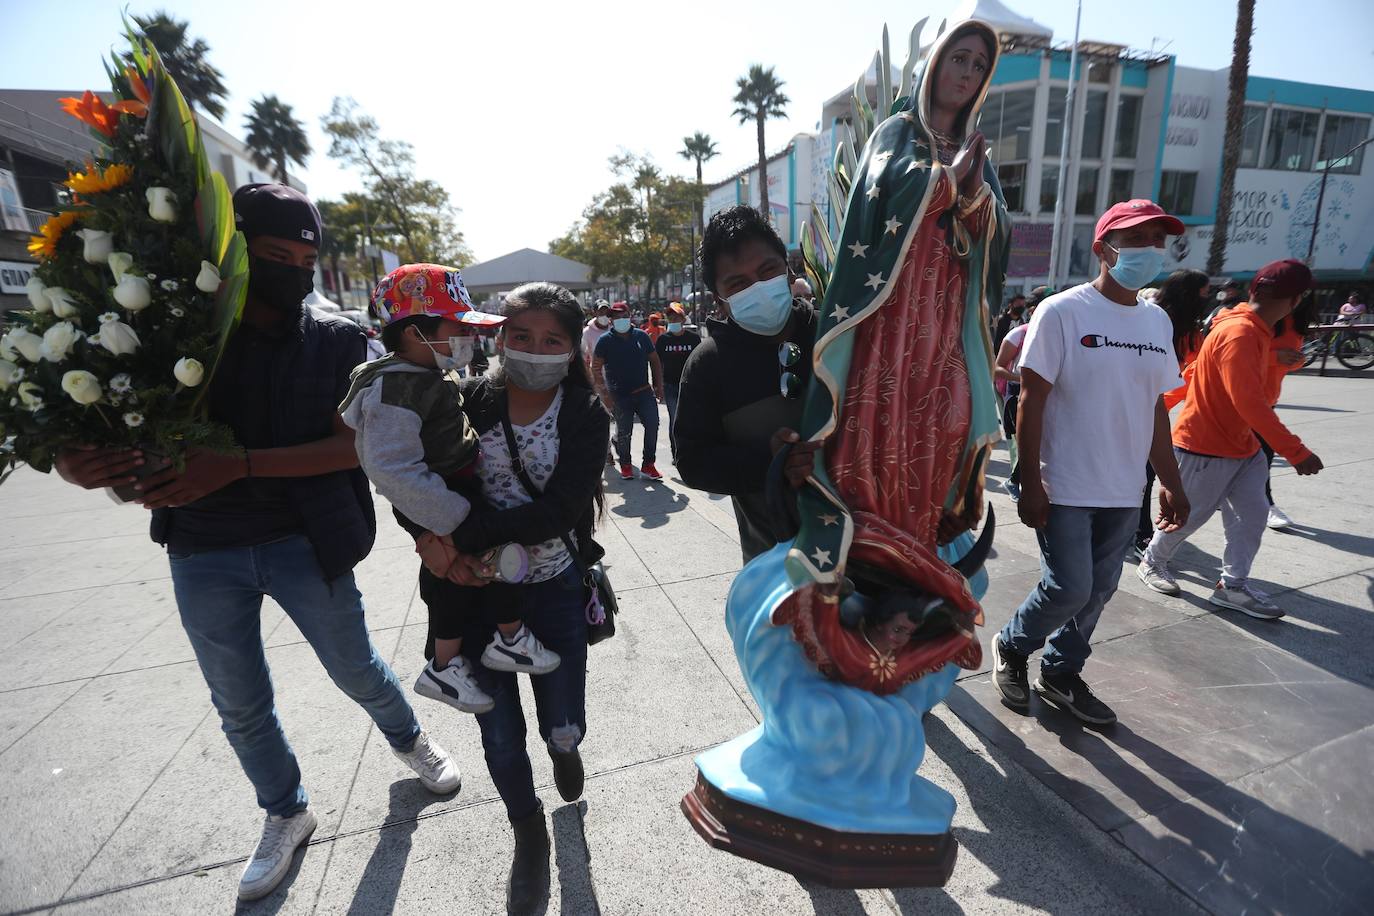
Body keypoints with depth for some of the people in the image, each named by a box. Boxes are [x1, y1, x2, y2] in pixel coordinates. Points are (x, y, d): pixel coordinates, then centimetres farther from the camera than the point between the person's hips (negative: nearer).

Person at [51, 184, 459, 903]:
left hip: (304, 543, -2)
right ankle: (286, 815, 43)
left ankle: (409, 741, 46)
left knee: (358, 671, 14)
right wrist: (76, 463, -24)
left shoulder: (337, 340, -6)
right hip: (204, 554, 2)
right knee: (240, 708, 17)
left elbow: (353, 444, -15)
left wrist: (241, 464, -26)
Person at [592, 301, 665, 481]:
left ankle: (648, 465, 7)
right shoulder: (605, 340, -2)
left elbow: (655, 361, 12)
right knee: (623, 432, 5)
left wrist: (659, 386, 6)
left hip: (644, 392, 2)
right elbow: (596, 368, -1)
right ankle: (625, 465, 25)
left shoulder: (641, 336, 6)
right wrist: (604, 392, -8)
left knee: (653, 425, -7)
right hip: (620, 396, -2)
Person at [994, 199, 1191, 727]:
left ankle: (1061, 674, 32)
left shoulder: (1158, 321, 10)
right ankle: (1011, 646, 25)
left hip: (1124, 491, 6)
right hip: (1064, 487, -6)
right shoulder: (1061, 312, -10)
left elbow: (1155, 408, 15)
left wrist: (1171, 482, 13)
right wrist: (1031, 483, -15)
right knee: (1069, 589, -4)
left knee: (1098, 590, 12)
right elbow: (1032, 402, -12)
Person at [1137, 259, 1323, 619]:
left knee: (1252, 512, 6)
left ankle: (1233, 586, 14)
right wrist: (1296, 451, -27)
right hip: (1205, 448, -9)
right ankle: (1152, 563, 27)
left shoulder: (1254, 330, 9)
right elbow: (1249, 403, -29)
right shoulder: (1239, 334, -23)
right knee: (1188, 516, 5)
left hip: (1240, 445, 9)